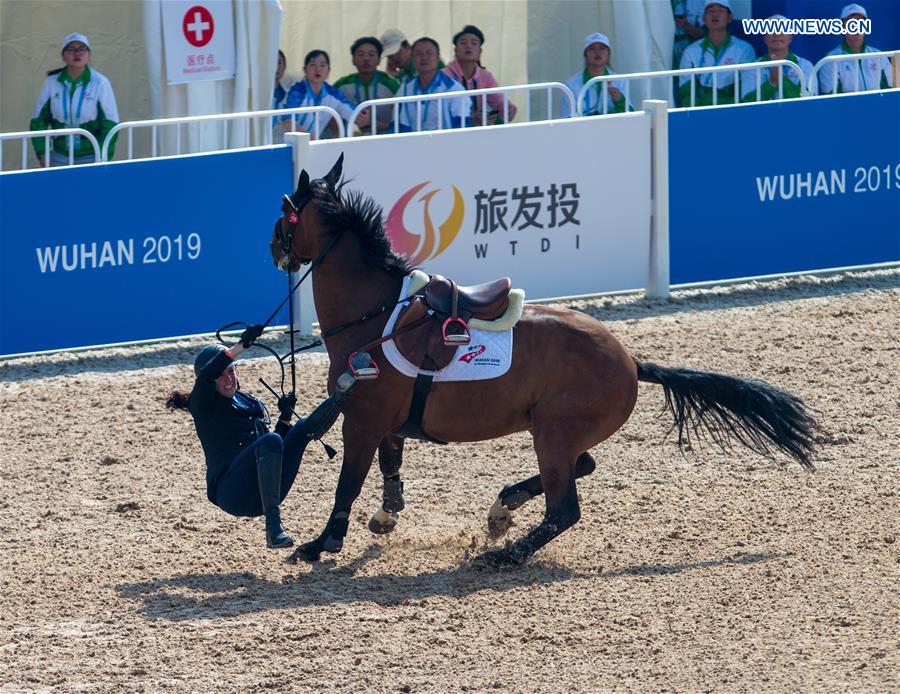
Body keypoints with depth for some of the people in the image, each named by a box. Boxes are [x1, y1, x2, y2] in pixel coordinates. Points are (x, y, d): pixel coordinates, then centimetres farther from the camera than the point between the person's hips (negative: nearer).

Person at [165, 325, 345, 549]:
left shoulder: (253, 405, 26)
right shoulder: (203, 406, 7)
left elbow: (277, 450, 26)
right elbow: (205, 376, -17)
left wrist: (285, 417, 10)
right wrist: (241, 345, -22)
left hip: (262, 494, 6)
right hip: (232, 493, -6)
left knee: (303, 428, -9)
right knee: (270, 441, -33)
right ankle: (273, 527, -43)